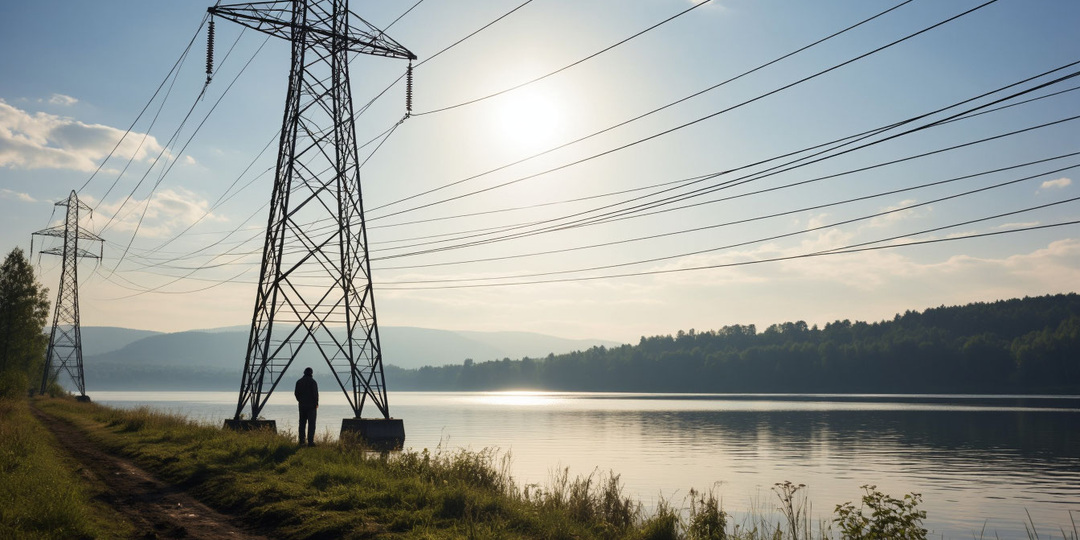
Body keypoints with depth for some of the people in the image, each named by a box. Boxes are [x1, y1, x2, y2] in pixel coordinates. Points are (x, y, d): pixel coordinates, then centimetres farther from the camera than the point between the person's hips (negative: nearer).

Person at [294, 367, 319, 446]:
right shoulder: (313, 381, -10)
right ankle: (310, 441, -9)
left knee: (302, 422, 14)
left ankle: (301, 440, 15)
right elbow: (315, 394, -14)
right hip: (311, 405, -5)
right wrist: (316, 404, -1)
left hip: (302, 405, 5)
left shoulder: (299, 382, 5)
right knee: (311, 423, -4)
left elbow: (296, 393, 8)